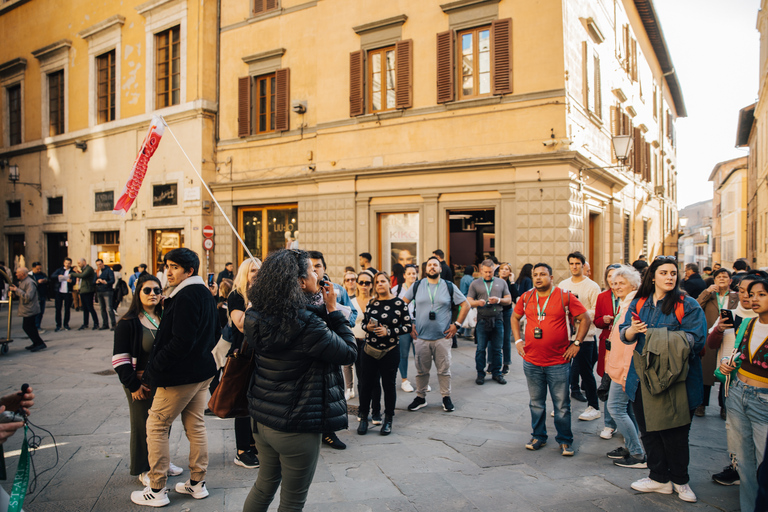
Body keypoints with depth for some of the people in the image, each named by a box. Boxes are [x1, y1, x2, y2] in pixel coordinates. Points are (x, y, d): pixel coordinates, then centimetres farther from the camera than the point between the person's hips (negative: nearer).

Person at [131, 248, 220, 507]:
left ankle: (157, 490, 13)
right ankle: (197, 483, 26)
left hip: (180, 375, -9)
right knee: (196, 427, 15)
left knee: (156, 427, 5)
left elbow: (181, 341, -25)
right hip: (202, 371, 9)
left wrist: (153, 368, -19)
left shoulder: (185, 297, -20)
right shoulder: (205, 294, 9)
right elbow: (215, 333, 17)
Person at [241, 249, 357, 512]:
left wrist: (324, 310, -2)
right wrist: (333, 310, -11)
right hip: (296, 426, -8)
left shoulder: (258, 316, -3)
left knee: (264, 486, 27)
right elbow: (349, 352, -16)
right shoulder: (306, 324, -26)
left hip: (262, 418, 8)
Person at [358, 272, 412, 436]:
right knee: (365, 384, 5)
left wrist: (388, 331, -16)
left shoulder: (399, 303, -5)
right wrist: (367, 327, -8)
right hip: (369, 351, 3)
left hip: (390, 352, -3)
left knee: (389, 385, 6)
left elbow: (407, 327, -6)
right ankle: (363, 418, 21)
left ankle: (388, 419, 23)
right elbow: (364, 322, 16)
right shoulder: (371, 303, 6)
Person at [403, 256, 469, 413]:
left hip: (443, 337, -1)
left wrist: (456, 325, 1)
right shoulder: (417, 286, 5)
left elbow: (466, 305, 7)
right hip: (421, 337, 1)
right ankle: (420, 398, 21)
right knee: (421, 370, 8)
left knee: (444, 369, 5)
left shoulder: (449, 287, 4)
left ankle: (446, 398, 19)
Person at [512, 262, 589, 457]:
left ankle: (565, 441, 20)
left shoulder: (565, 297, -5)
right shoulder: (526, 297, 4)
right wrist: (518, 341, 9)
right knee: (536, 403, 14)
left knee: (561, 405, 5)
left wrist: (576, 343, -4)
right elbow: (515, 318, 19)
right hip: (531, 362, 3)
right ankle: (538, 436, 29)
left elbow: (585, 319, 1)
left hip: (558, 362, -3)